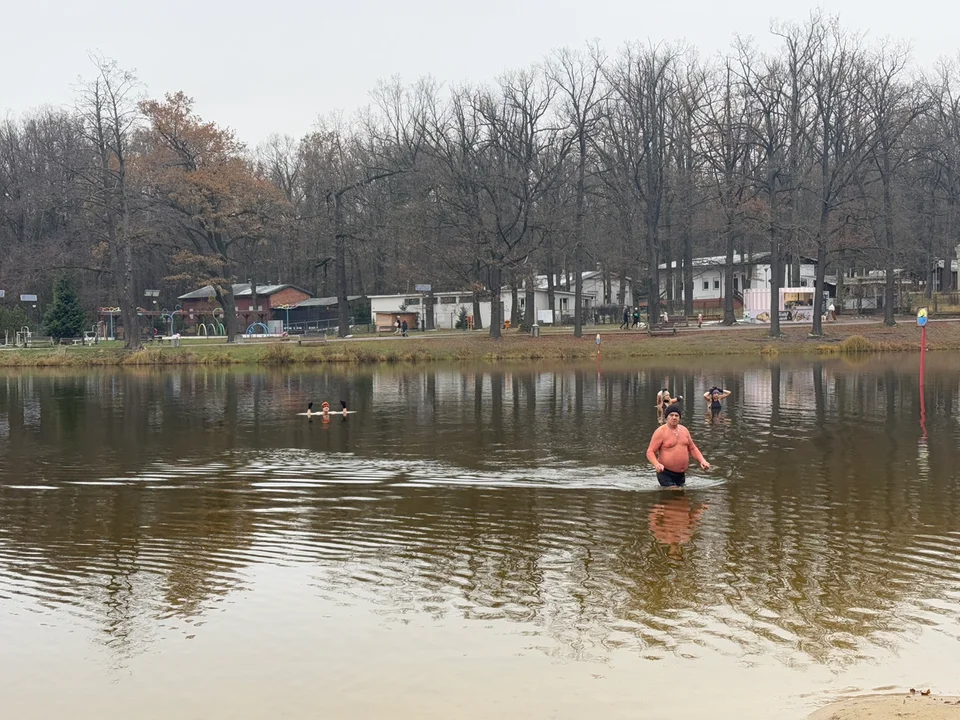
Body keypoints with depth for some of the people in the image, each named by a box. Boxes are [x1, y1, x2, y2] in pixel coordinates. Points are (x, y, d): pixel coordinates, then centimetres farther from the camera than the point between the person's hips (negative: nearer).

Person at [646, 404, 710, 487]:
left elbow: (693, 448, 19)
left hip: (681, 474, 7)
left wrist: (702, 460, 2)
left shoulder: (684, 430, 11)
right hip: (666, 474, -7)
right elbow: (650, 452, -11)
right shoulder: (660, 432, -8)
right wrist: (656, 464, -30)